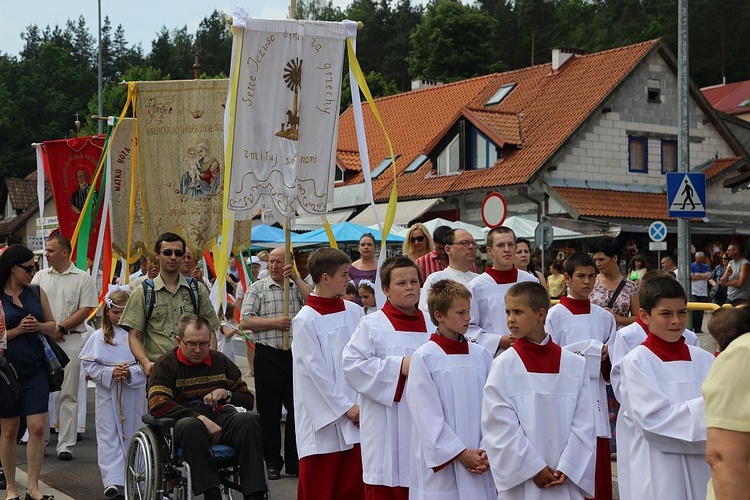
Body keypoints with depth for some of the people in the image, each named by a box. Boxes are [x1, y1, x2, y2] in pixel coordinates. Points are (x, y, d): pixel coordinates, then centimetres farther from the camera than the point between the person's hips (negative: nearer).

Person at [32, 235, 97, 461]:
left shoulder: (82, 278, 3)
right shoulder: (40, 276, 13)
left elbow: (85, 310, -4)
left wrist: (60, 328, -11)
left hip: (70, 340, -3)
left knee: (68, 395, -1)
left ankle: (65, 445, 1)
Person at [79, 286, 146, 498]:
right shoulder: (99, 337, 1)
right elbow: (89, 364, -2)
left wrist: (131, 373, -19)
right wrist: (110, 373, -15)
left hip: (133, 392, 1)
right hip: (108, 393, -1)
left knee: (132, 434, 7)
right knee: (109, 436, -1)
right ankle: (113, 480, -1)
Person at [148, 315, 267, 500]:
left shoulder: (221, 361, 18)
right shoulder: (166, 364, 6)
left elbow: (247, 400, 24)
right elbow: (158, 406, -10)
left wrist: (226, 394, 0)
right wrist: (201, 418, -19)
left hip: (220, 418, 3)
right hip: (184, 421, -3)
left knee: (249, 419, -28)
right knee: (190, 426, -38)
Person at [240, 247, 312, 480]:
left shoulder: (298, 286, 10)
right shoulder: (257, 288, 6)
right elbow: (245, 321, -2)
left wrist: (296, 278, -10)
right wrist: (274, 323, -12)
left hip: (295, 354, 1)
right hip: (268, 356, -1)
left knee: (297, 409, 3)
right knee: (269, 410, 5)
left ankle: (294, 462, 13)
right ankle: (272, 461, 16)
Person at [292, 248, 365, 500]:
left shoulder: (354, 312, 6)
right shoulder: (306, 320, -9)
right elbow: (317, 371, -11)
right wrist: (346, 407, -10)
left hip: (356, 412, 5)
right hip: (324, 418, -5)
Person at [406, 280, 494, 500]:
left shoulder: (482, 356, 6)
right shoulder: (424, 358, -6)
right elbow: (428, 417, -9)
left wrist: (487, 451, -6)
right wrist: (460, 453, -11)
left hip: (480, 466, 4)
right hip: (441, 465, -4)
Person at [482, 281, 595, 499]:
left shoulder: (575, 364, 2)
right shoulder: (504, 365, -4)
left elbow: (583, 423, 2)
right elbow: (501, 426, -8)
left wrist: (566, 469, -8)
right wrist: (534, 469, -10)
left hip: (566, 482, 2)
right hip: (521, 482, -2)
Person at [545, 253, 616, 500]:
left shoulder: (604, 317, 11)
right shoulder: (556, 315, -3)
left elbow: (611, 368, 15)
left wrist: (606, 358, -7)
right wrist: (591, 353, -12)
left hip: (596, 398, 4)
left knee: (599, 466, 4)